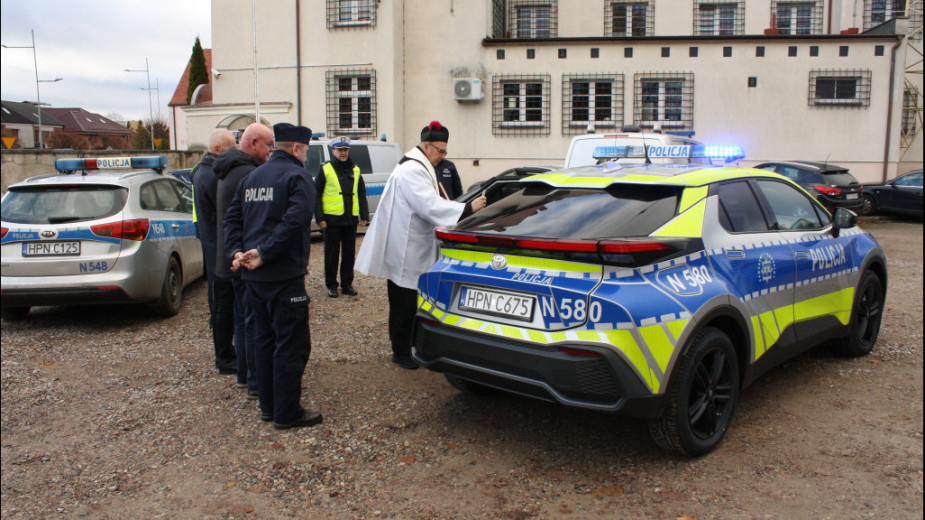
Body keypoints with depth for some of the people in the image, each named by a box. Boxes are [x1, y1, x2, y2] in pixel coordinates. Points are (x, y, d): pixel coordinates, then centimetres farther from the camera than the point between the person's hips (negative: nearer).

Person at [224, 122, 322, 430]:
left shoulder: (252, 177, 16)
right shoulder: (297, 177, -9)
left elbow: (233, 217, 10)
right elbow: (295, 219, -23)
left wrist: (235, 251, -1)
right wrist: (264, 253, -20)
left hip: (255, 276, 8)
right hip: (284, 276, -8)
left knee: (264, 338, 17)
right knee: (291, 343, -1)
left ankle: (268, 406, 25)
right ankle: (287, 414, 5)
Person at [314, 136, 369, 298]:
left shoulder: (355, 170, 11)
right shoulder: (325, 169, -1)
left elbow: (362, 195, 16)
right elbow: (317, 195, -3)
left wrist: (364, 216, 8)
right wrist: (320, 218, -10)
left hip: (351, 219, 4)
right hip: (332, 219, -4)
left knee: (349, 253, 9)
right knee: (332, 254, 4)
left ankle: (347, 284, 20)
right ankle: (331, 285, 14)